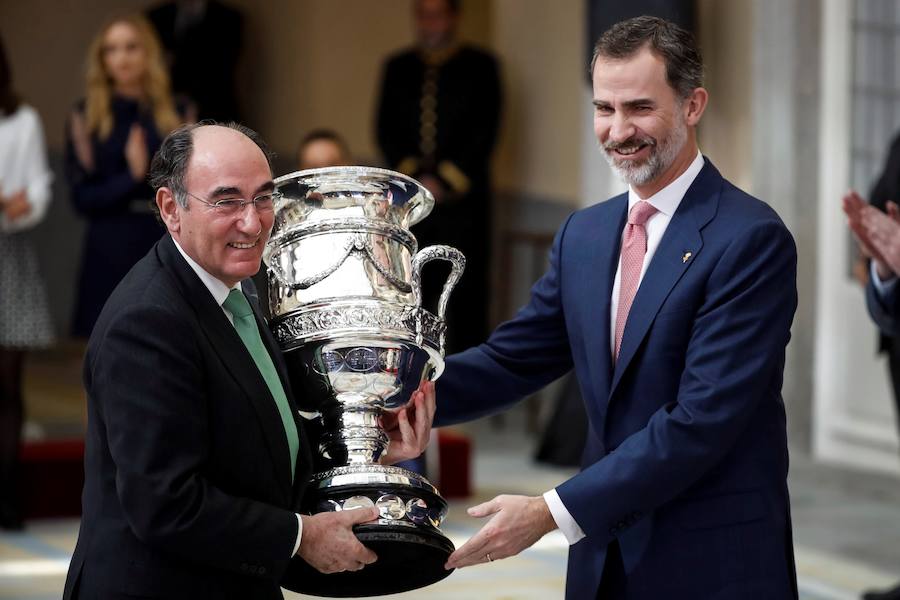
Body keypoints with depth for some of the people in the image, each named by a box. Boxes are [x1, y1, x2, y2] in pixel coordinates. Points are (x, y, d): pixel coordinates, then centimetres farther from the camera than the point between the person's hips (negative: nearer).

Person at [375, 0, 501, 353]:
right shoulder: (398, 68, 13)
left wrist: (445, 181, -8)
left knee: (465, 296, -4)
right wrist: (413, 177, -5)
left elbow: (485, 132, -2)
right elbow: (386, 130, 9)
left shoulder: (480, 66, 3)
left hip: (462, 199, -3)